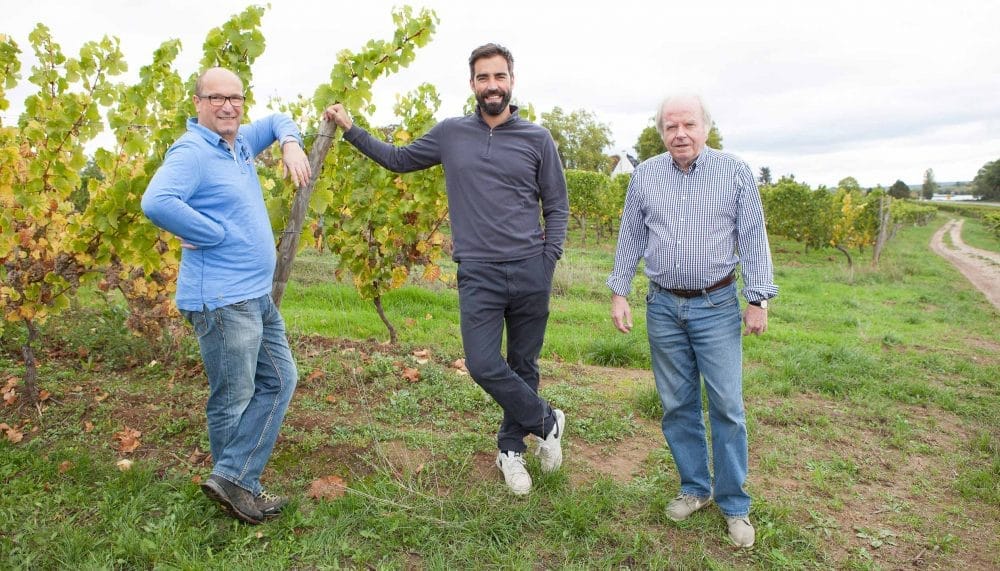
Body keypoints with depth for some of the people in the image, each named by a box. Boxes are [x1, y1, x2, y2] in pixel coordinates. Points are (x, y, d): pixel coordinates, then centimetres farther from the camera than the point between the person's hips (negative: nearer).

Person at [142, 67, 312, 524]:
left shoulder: (239, 144, 13)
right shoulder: (191, 152, -13)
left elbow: (276, 122, 30)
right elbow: (156, 202, -30)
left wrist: (291, 144, 8)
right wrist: (219, 234, -20)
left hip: (258, 296, 10)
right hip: (222, 298, -10)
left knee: (279, 380, 11)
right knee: (233, 400, 1)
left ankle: (233, 479, 14)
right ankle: (235, 486, 18)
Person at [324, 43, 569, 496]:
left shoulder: (537, 139, 4)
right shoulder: (450, 133, 8)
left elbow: (556, 207, 8)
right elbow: (398, 159, 21)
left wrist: (549, 262, -2)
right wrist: (350, 129, 15)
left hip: (530, 272, 0)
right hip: (478, 274, 1)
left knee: (523, 366, 10)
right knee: (483, 366, -9)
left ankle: (511, 449, 31)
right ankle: (546, 421, 16)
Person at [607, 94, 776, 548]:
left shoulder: (735, 172, -1)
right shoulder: (644, 175, 5)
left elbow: (753, 238, -1)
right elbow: (630, 238, 9)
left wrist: (759, 300, -5)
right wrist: (619, 293, 5)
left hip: (716, 306, -2)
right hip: (663, 307, 3)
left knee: (727, 406, 0)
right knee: (677, 404, 10)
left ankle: (734, 504, 15)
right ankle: (695, 489, 27)